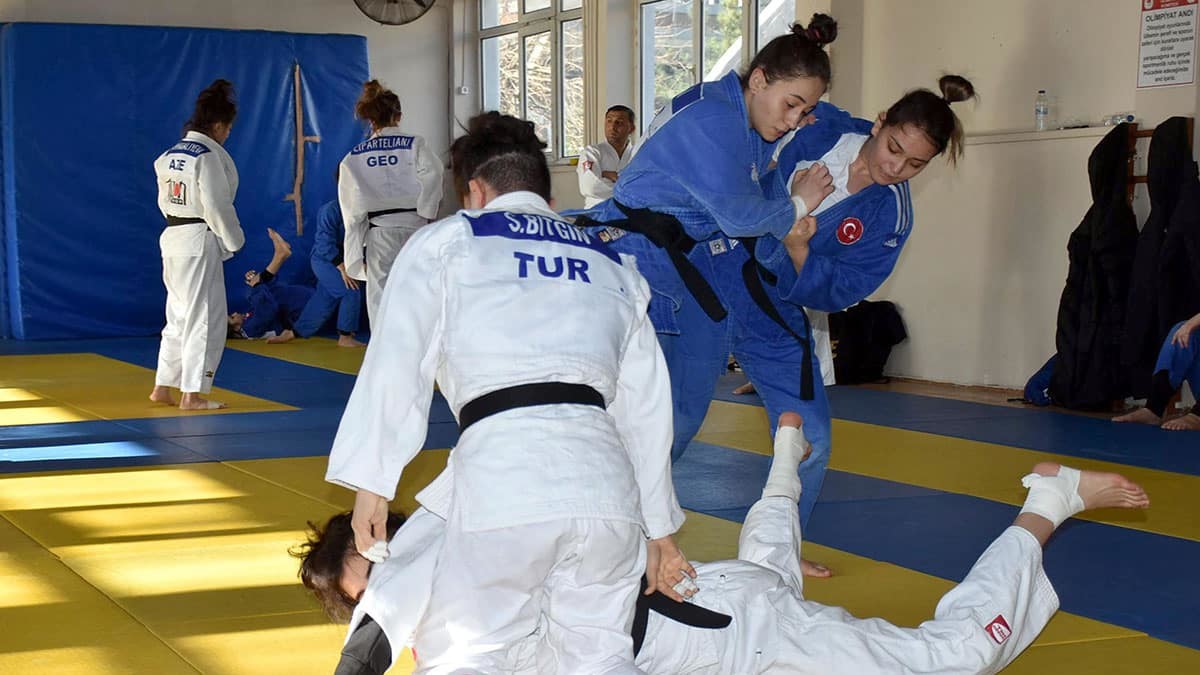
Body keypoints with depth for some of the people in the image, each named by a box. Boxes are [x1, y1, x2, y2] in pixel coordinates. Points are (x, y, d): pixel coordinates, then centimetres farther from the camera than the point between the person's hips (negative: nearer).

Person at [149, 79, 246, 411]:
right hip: (200, 242, -8)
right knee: (206, 318, -1)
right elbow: (217, 206, -17)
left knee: (179, 316, 18)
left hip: (171, 238, 9)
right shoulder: (210, 156, -15)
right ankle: (192, 394, 1)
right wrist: (234, 240, -5)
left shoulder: (168, 155, 10)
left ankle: (163, 387, 23)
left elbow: (164, 201, 13)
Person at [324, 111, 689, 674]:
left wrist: (372, 482, 8)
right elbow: (645, 404, 27)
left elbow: (397, 365, 5)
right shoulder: (612, 263, 27)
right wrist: (657, 524, 33)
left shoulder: (442, 242, 16)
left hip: (503, 475, -4)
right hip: (604, 477, 4)